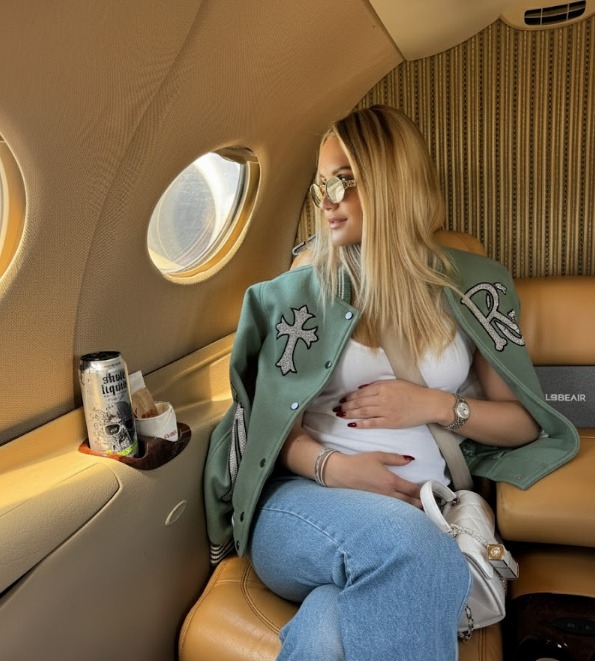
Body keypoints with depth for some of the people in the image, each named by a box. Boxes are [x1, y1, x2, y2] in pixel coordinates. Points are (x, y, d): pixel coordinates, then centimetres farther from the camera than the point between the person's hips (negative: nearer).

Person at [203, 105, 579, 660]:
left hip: (419, 511, 0)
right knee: (411, 551, -33)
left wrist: (437, 405, -7)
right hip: (305, 497, 1)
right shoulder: (299, 292, 6)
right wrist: (331, 466, -12)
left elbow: (527, 421, 11)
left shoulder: (472, 286, 6)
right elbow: (265, 420, 7)